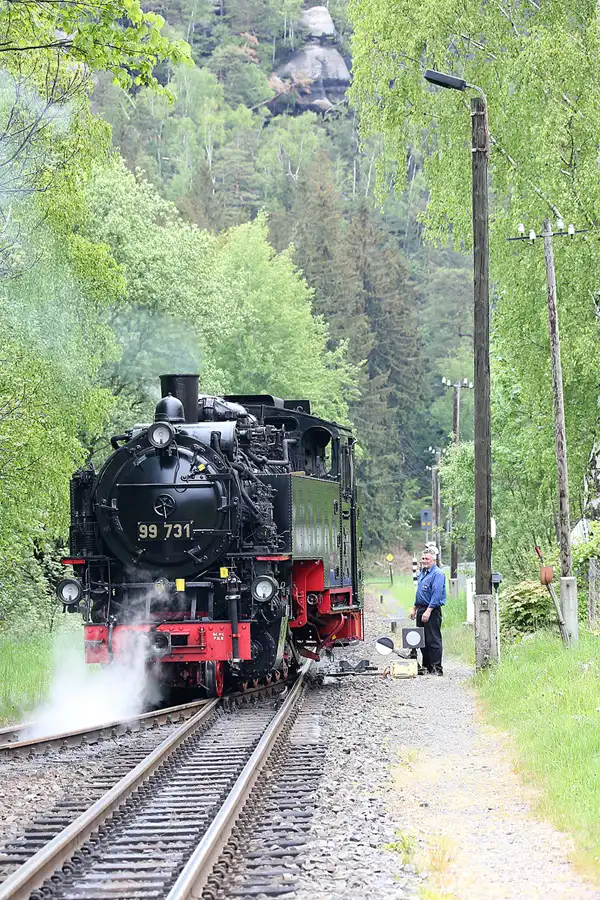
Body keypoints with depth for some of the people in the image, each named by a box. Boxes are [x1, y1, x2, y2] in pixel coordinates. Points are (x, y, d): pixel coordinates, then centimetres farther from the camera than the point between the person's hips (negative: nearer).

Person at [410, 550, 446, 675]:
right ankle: (426, 665, 18)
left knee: (433, 640, -8)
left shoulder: (437, 574, -12)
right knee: (422, 640, 11)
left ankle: (436, 668, -6)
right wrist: (414, 608, 24)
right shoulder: (422, 573, 17)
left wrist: (428, 611, -24)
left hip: (432, 610, -9)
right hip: (421, 609, 9)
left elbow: (437, 594, -20)